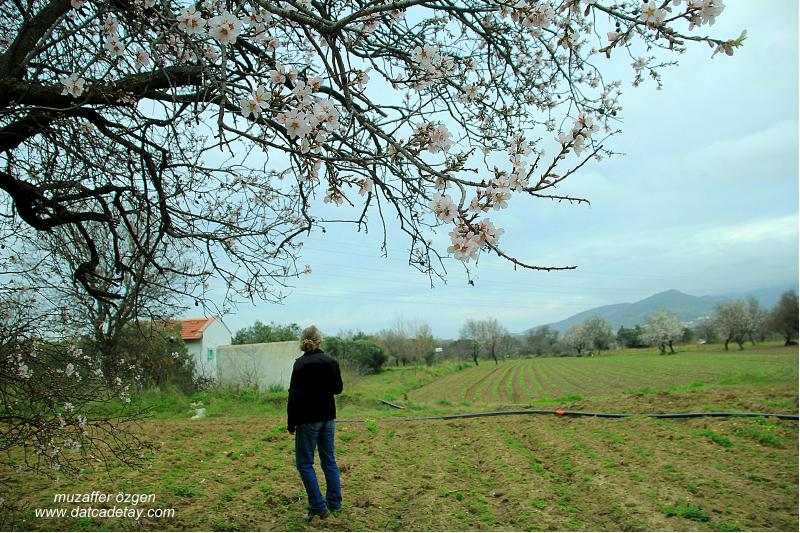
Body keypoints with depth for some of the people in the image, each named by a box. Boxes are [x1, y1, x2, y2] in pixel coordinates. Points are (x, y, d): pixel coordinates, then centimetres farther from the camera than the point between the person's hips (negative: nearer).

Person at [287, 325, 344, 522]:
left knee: (304, 463, 3)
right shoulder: (331, 361, 2)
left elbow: (295, 395, -15)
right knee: (329, 460, 14)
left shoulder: (301, 364, -14)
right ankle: (335, 503, 19)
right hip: (328, 417, 6)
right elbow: (338, 389, 12)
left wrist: (291, 424, -8)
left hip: (308, 419, -6)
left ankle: (318, 506, 1)